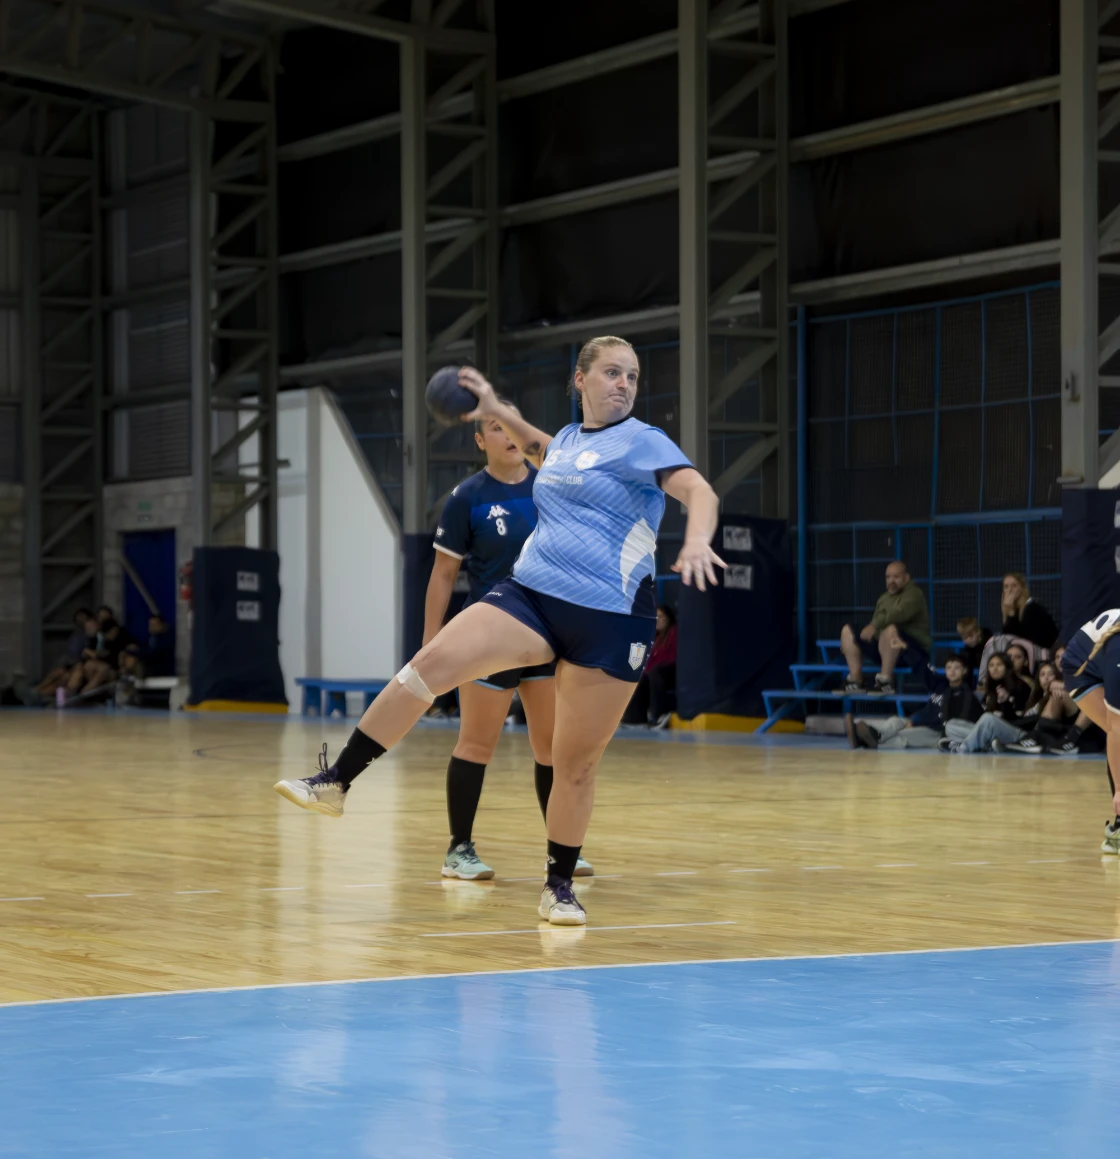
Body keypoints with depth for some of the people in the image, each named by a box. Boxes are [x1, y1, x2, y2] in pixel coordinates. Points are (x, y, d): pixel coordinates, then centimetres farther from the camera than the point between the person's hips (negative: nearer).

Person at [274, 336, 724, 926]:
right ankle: (335, 783, -9)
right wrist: (498, 411, 34)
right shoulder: (568, 439, 16)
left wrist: (696, 542, -39)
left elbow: (699, 490, -19)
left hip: (609, 618, -4)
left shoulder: (642, 442, -3)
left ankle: (559, 886, 18)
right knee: (430, 663, -15)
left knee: (576, 762, 0)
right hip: (530, 593, 5)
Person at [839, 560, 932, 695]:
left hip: (911, 651, -8)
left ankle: (885, 681, -33)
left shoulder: (913, 595, -5)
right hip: (883, 647, 8)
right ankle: (855, 680, -15)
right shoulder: (885, 597, 21)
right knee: (847, 630, 0)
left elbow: (900, 614, -26)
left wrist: (874, 626, -39)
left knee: (890, 629, -40)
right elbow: (876, 624, 26)